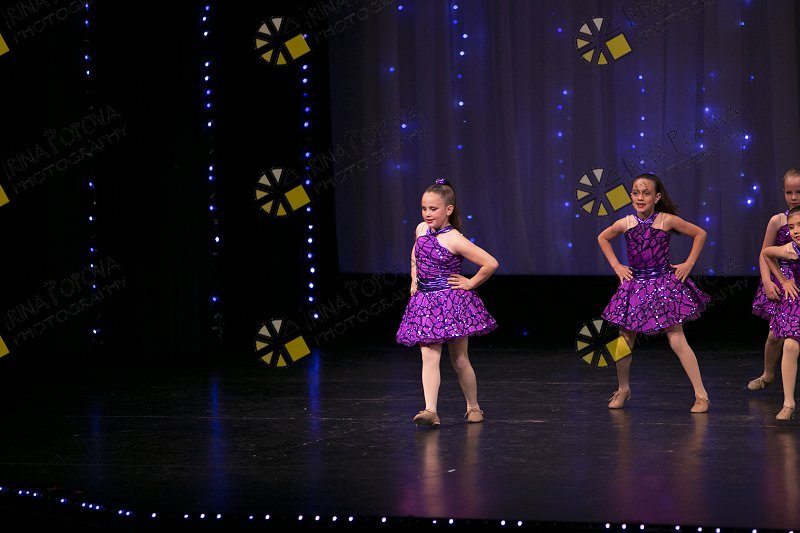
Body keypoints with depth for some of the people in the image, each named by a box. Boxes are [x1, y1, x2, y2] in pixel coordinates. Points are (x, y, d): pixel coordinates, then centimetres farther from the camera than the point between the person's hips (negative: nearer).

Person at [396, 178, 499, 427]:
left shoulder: (454, 240, -16)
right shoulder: (421, 229, 4)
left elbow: (491, 263, -18)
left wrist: (470, 283, -9)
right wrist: (415, 279, 16)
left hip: (453, 303, -5)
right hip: (425, 302, 5)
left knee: (459, 360, 6)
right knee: (429, 357, -7)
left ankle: (473, 407, 24)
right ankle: (431, 411, -15)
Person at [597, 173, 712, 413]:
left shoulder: (667, 220, -9)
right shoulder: (625, 224, -2)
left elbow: (700, 234, 3)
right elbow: (602, 238, 19)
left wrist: (689, 263, -1)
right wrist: (616, 266, 10)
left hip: (664, 284, -3)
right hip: (635, 285, 3)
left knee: (677, 341, -9)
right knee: (624, 342, 6)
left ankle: (701, 395, -5)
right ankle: (623, 390, 27)